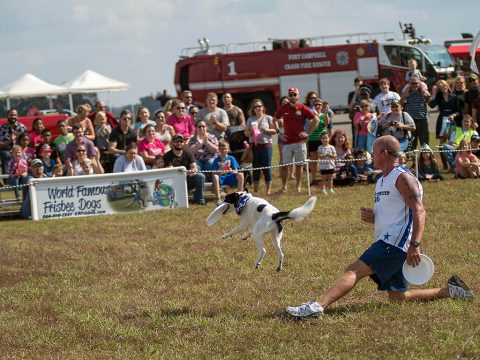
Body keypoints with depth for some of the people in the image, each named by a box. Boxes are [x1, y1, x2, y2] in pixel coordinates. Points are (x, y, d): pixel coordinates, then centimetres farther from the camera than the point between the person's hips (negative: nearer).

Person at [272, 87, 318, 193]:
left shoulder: (303, 108, -1)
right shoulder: (283, 108, 4)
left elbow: (316, 120, 5)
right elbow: (274, 120, 19)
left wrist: (308, 133, -1)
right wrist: (279, 133, 8)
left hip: (300, 141, -1)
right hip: (287, 141, 1)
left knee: (299, 164, 4)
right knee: (284, 164, -3)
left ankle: (298, 186, 13)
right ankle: (284, 186, 5)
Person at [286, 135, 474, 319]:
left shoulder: (403, 178, -9)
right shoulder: (382, 182, 21)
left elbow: (419, 211, -19)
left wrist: (414, 245, -30)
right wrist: (372, 217, 8)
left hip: (394, 242, -10)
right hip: (386, 242, 10)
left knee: (354, 271, -22)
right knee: (398, 297, 13)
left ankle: (317, 306, -35)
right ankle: (450, 291, 21)